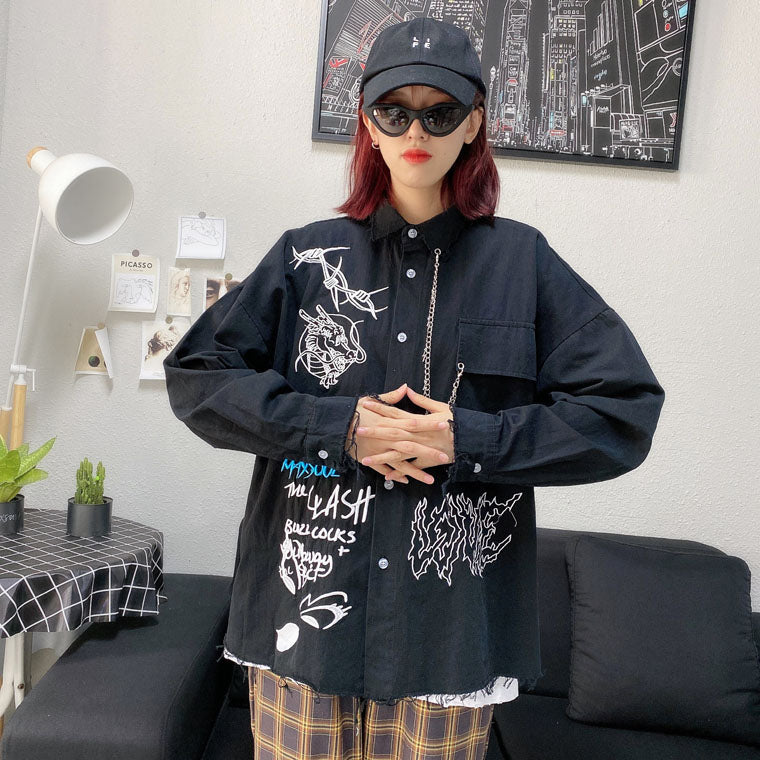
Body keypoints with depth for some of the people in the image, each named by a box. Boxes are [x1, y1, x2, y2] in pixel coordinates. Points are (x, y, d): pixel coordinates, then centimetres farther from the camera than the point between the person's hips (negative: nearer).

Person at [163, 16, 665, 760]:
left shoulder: (524, 262, 1)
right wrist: (335, 425, -11)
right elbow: (194, 374, 1)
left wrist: (472, 441, -12)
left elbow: (626, 410, -1)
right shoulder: (306, 256, 3)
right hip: (304, 606, 1)